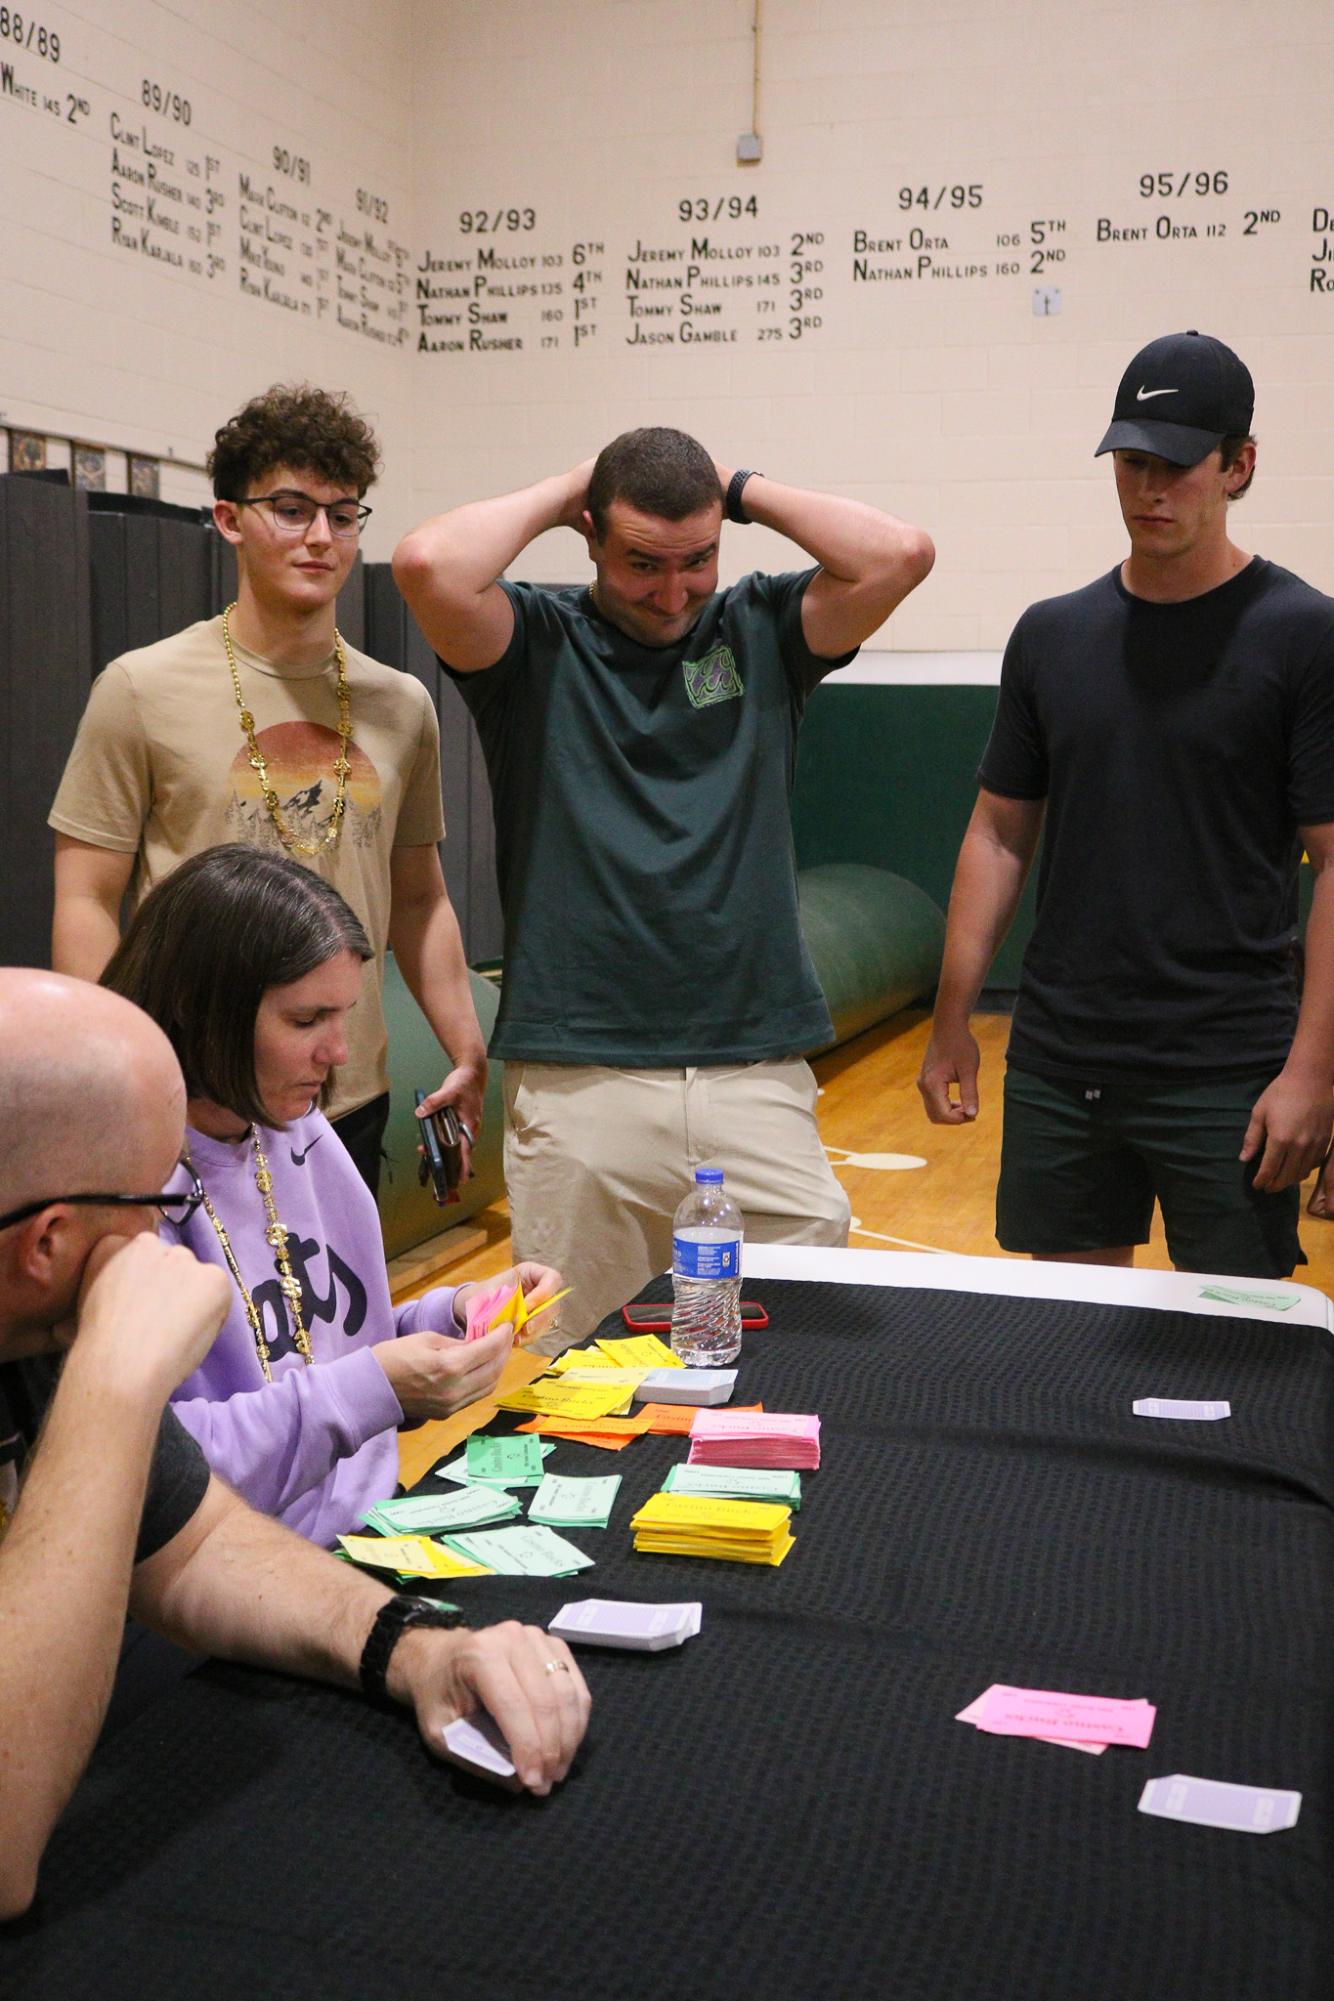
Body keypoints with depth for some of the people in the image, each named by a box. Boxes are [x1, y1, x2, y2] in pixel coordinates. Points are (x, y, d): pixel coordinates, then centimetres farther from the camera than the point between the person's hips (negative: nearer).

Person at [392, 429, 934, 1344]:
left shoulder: (761, 631, 11)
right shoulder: (536, 644, 4)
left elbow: (901, 555, -3)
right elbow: (429, 565, -15)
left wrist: (745, 490, 5)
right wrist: (558, 494, 0)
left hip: (759, 1072, 2)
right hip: (580, 1082, -2)